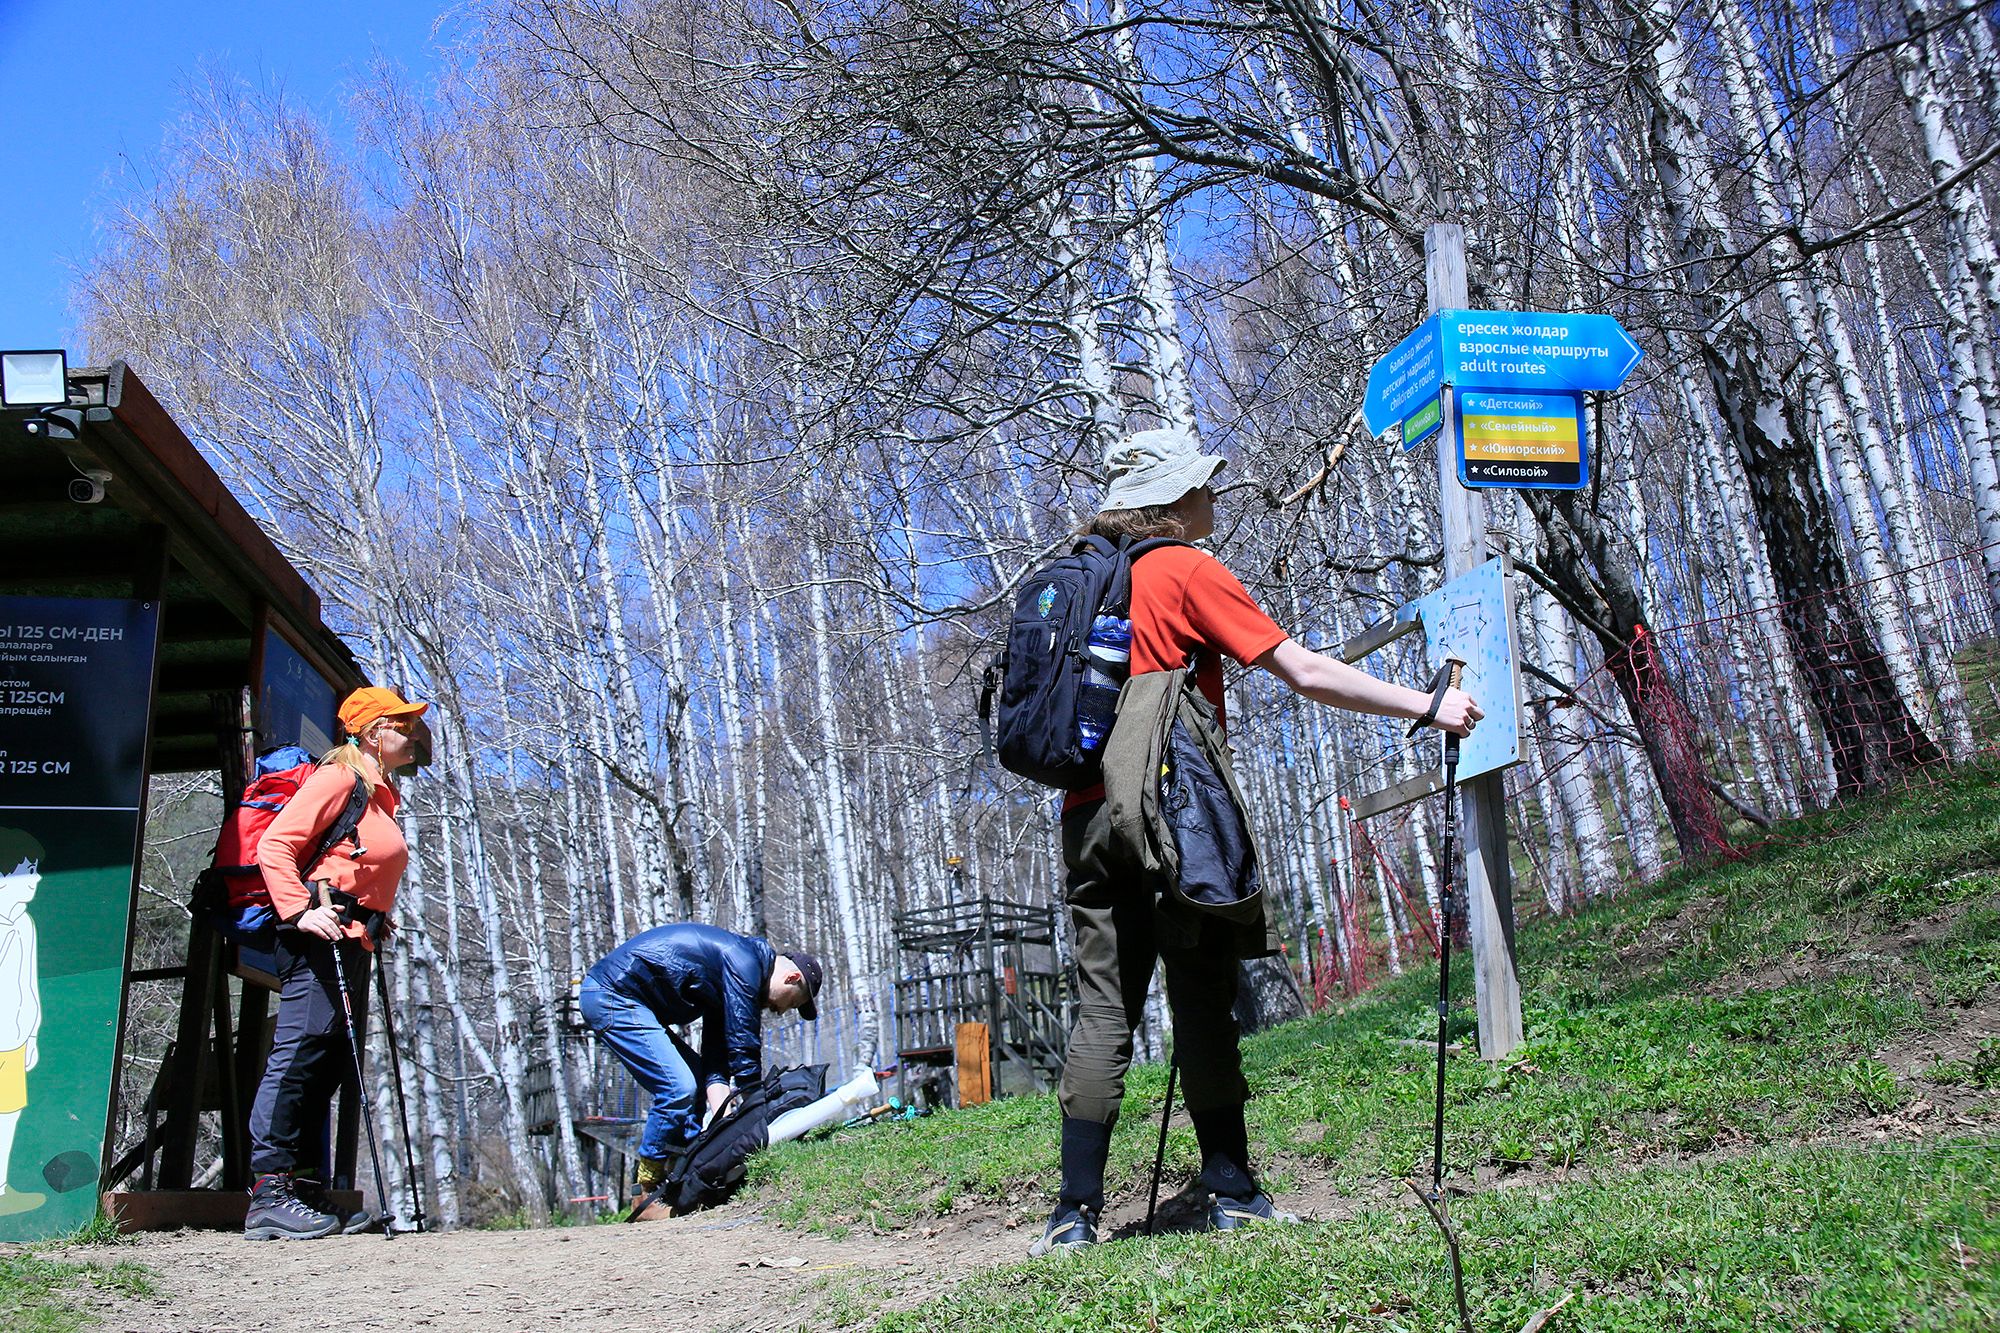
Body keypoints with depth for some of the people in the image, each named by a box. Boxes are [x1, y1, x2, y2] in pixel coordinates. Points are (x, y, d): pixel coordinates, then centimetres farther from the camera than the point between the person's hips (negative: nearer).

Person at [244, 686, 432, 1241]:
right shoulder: (340, 777, -4)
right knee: (305, 1044, -15)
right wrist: (301, 911, -22)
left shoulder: (381, 795, 24)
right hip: (316, 934, -10)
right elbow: (273, 846, -13)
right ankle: (269, 1194, -16)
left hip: (351, 940, 10)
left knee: (332, 1058, 7)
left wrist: (376, 921, 17)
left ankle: (307, 1187, 11)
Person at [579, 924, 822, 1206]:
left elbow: (715, 1057, 12)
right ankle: (647, 1190, -2)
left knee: (697, 1079, 11)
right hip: (613, 995, -11)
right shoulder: (744, 963, -14)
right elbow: (744, 1048, -14)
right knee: (679, 1088, -13)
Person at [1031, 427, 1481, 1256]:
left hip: (1090, 815, 6)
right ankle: (1231, 1191, 9)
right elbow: (1306, 674, -7)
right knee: (1203, 1004, 2)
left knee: (1103, 1010, 4)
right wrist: (1426, 707, -3)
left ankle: (1075, 1212, 3)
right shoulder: (1188, 572, -4)